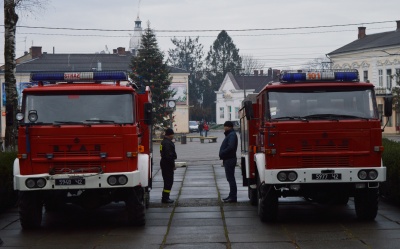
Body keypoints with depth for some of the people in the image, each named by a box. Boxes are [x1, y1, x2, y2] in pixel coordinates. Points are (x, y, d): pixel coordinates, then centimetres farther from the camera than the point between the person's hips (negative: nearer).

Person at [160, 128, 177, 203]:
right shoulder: (168, 143, -20)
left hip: (164, 163, 11)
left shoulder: (164, 141, 14)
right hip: (168, 165, -11)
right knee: (169, 181, -6)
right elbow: (169, 155, -25)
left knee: (167, 181, 16)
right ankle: (165, 198, -5)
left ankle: (165, 197, 20)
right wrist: (173, 165, -17)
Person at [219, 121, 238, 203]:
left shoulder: (232, 135, -15)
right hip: (228, 159, 11)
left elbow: (230, 147, -27)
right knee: (230, 178, 15)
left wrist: (222, 154, -18)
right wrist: (222, 154, 8)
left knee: (230, 178, -9)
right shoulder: (229, 134, 18)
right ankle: (231, 196, 21)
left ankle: (233, 197, -7)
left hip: (230, 159, -11)